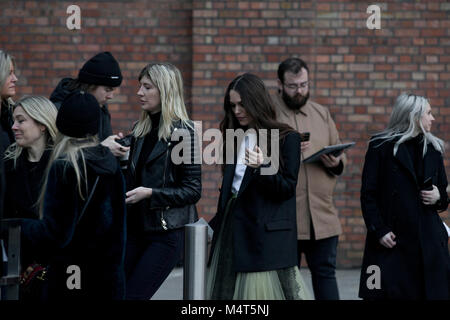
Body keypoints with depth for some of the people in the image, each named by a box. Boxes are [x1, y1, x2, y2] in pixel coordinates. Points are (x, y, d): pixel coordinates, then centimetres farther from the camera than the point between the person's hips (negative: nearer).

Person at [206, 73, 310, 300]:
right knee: (227, 290, 1)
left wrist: (262, 167, -23)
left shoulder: (286, 139, -3)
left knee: (264, 291, -9)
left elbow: (287, 188, -7)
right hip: (234, 228, 6)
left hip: (266, 234, -6)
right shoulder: (234, 138, 14)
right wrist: (216, 223, 20)